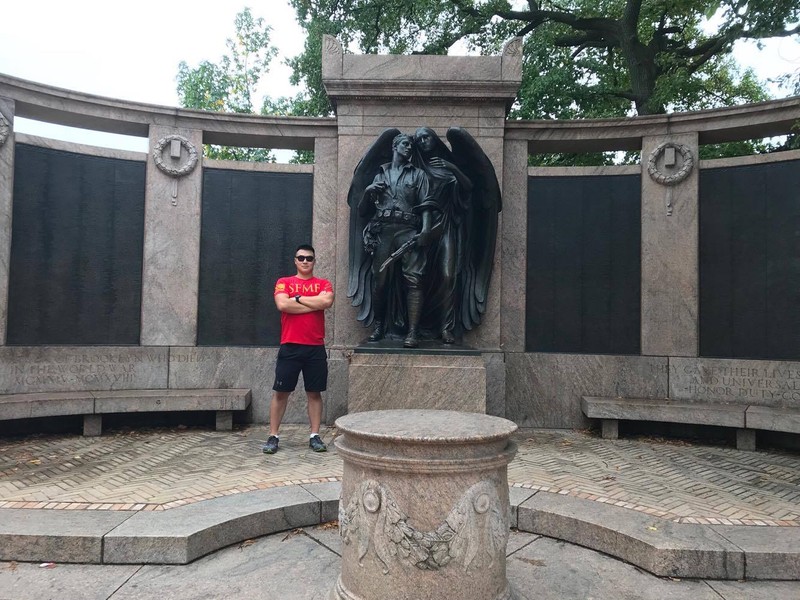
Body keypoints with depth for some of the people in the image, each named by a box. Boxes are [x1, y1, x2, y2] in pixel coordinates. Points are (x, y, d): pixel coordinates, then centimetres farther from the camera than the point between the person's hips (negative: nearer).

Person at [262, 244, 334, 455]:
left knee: (314, 392, 6)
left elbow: (327, 301, -13)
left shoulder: (323, 284, 9)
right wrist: (315, 304, -9)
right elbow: (283, 305, -13)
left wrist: (298, 298, -6)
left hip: (316, 348, 1)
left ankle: (315, 436, 14)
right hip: (290, 347, -1)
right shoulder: (284, 282, 6)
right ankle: (273, 436, 12)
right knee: (280, 392, 2)